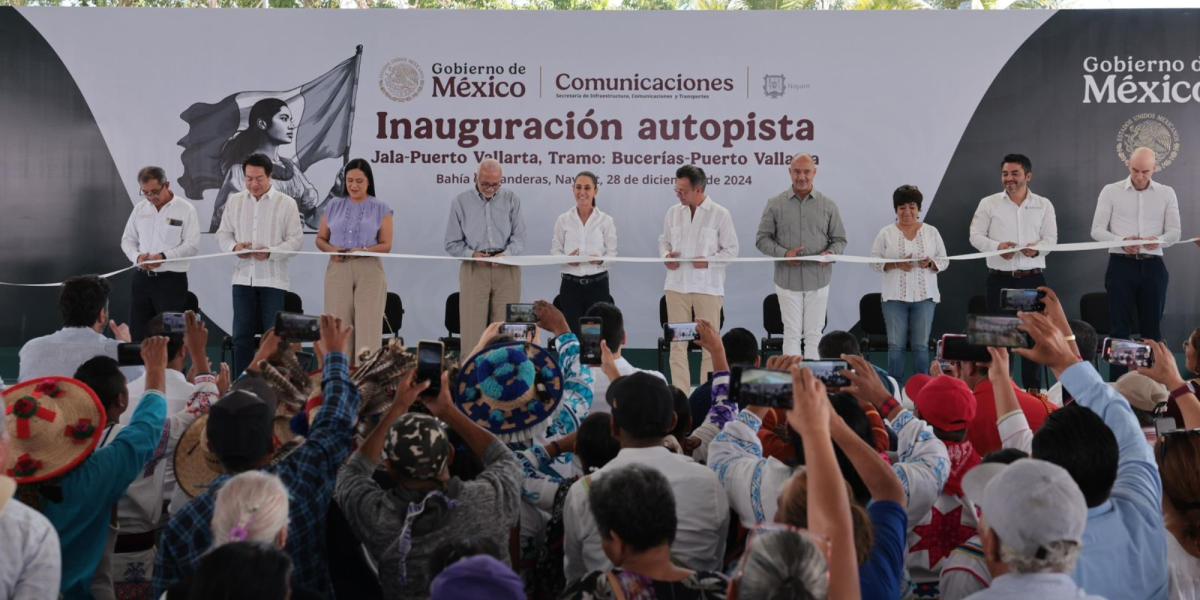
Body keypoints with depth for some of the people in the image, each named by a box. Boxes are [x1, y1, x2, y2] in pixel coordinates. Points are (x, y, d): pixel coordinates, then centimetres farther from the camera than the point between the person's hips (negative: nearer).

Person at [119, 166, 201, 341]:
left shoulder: (185, 209, -5)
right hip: (141, 278, 5)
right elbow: (127, 239, 14)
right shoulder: (139, 208, 11)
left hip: (172, 280, -5)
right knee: (137, 333, 6)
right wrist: (137, 257, -8)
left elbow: (192, 245, -10)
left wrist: (164, 256, -22)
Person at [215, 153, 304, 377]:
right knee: (241, 335, 5)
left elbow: (296, 239, -4)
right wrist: (234, 247, -9)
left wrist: (270, 253, -19)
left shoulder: (286, 203, 0)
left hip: (273, 279, -3)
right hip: (243, 277, 3)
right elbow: (222, 234, 13)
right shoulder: (235, 201, 11)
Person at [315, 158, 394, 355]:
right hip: (338, 270, 2)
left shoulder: (381, 209, 4)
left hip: (369, 270, -2)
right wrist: (331, 250, -8)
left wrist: (363, 251, -17)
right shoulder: (334, 207, 12)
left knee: (367, 325, -5)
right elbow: (320, 239, 14)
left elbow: (386, 245, 0)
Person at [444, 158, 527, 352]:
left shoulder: (511, 199, 10)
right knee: (472, 330, -4)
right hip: (473, 270, 0)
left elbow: (519, 238, 4)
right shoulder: (461, 202, 8)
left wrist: (506, 254, -16)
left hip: (507, 270, 1)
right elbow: (452, 244, 7)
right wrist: (472, 254, -11)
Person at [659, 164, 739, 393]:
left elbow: (731, 249, -1)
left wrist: (709, 261, -15)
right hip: (677, 286, 3)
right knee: (677, 343, 4)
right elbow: (664, 241, 18)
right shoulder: (673, 212, 9)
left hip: (708, 287, -3)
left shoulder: (720, 214, -2)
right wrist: (666, 256, -3)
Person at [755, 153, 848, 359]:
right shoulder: (775, 204, 3)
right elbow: (762, 239, 3)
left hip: (818, 280, 1)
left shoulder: (828, 205, 6)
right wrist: (784, 253, -14)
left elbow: (839, 239, 10)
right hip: (787, 279, -1)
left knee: (814, 333, 5)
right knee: (791, 333, 1)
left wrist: (830, 253, -13)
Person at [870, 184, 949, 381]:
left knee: (921, 345, 2)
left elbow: (944, 261, 10)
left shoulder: (931, 232, 8)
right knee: (896, 345, -1)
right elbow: (875, 262, 2)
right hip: (895, 297, -1)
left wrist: (930, 263, -12)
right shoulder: (886, 234, 3)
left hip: (924, 296, 1)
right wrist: (896, 264, -14)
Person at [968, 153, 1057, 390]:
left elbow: (1051, 238, 4)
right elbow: (976, 235, 1)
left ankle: (1033, 390, 12)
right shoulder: (989, 203, 4)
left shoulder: (1043, 205, 7)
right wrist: (997, 246, -18)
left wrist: (1038, 248, -18)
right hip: (999, 279, -1)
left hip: (1033, 279, 1)